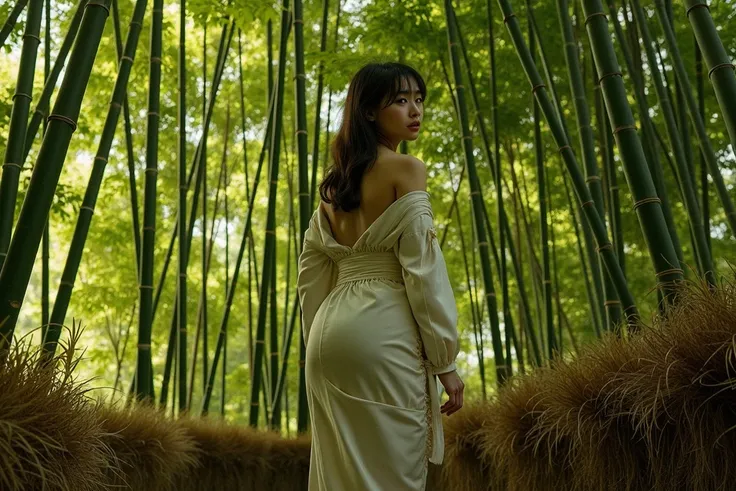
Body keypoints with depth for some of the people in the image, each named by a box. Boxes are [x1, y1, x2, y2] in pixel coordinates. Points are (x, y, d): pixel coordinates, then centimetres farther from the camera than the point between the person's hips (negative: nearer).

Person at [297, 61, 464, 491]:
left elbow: (311, 275, 16)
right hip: (384, 332, -7)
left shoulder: (334, 182, 17)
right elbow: (422, 267, -11)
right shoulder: (407, 169, -4)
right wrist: (445, 359, -7)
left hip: (333, 328, 8)